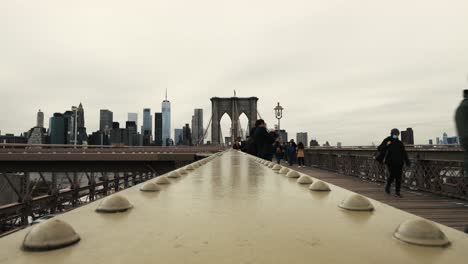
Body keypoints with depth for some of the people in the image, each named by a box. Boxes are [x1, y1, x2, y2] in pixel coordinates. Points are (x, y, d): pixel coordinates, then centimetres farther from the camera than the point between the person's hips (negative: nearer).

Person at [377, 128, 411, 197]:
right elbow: (380, 149, -7)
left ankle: (397, 191, 10)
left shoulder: (400, 143, 9)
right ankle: (387, 186, 15)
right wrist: (386, 145, -23)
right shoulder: (387, 141, -1)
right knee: (393, 175, -13)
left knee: (398, 176, 1)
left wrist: (407, 161, 8)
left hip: (398, 162, 4)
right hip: (390, 162, -3)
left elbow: (404, 153, 12)